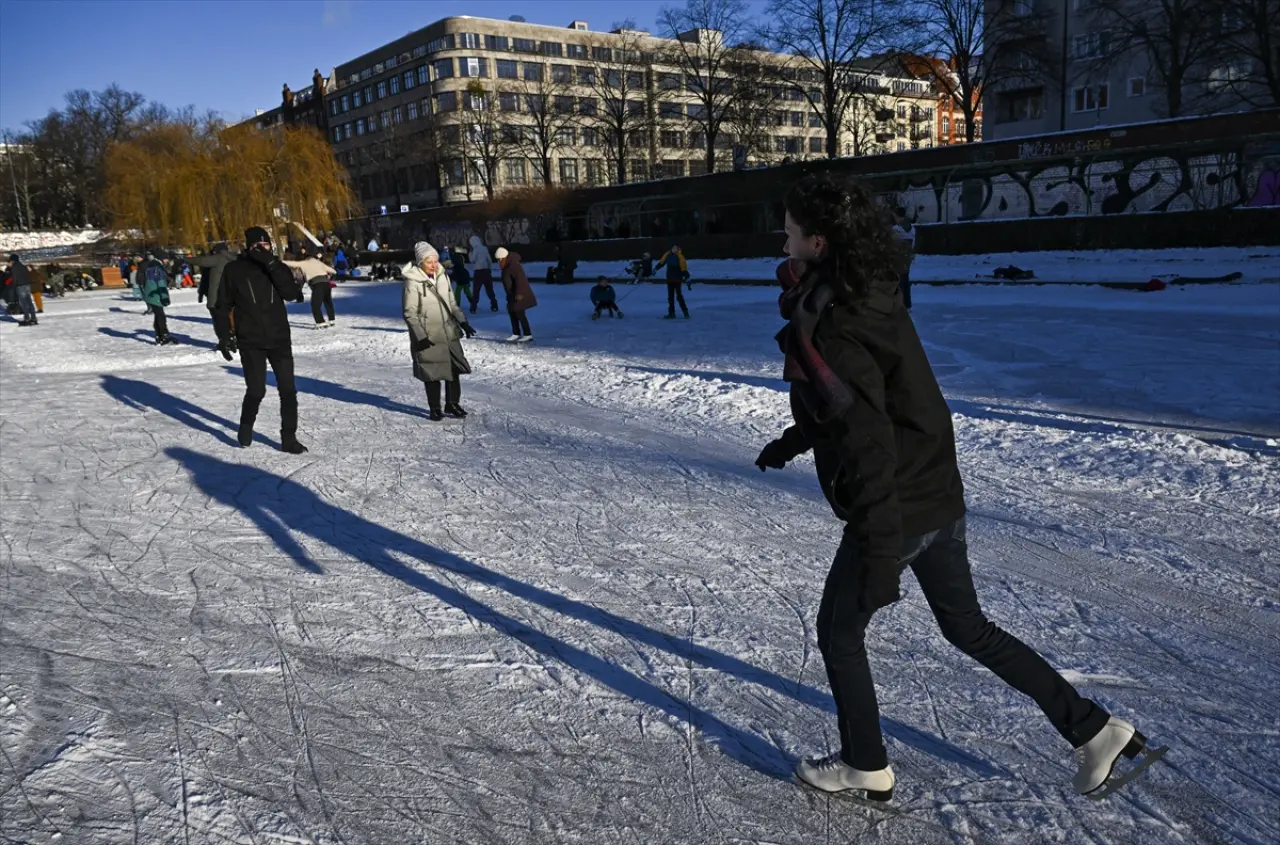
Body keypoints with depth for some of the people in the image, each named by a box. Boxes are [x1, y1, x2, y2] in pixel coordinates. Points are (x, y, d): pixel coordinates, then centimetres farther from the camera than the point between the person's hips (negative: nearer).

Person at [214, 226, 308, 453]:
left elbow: (291, 293, -14)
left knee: (288, 389, 0)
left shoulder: (277, 267, 4)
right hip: (251, 341, -2)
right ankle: (246, 428, 25)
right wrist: (224, 336, -2)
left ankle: (288, 439, 10)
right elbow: (223, 306, 4)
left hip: (279, 338, 2)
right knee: (256, 390, -4)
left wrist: (271, 263, -20)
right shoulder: (234, 270, -1)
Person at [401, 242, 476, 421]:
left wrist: (463, 322, 6)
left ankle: (452, 404, 24)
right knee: (432, 373, 3)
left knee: (454, 368, 9)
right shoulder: (413, 282, -14)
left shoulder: (442, 276, 3)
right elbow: (410, 313, -12)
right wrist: (420, 335, -19)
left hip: (449, 332, 5)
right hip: (428, 336, -5)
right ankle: (435, 408, 18)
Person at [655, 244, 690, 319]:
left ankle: (685, 312, 3)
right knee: (670, 297, 8)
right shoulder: (667, 255, -1)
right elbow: (661, 262, 15)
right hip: (669, 279, 5)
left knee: (679, 296, -6)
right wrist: (656, 268, 19)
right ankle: (671, 313, 15)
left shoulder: (680, 257, -15)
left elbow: (684, 268, -16)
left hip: (677, 279, -5)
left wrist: (687, 277, -20)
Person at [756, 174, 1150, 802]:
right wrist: (792, 440, 32)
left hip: (891, 512, -8)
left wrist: (879, 556, -24)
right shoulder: (873, 298, 5)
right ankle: (1093, 729, 27)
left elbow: (866, 444, -27)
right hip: (941, 499, 9)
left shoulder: (824, 330, -23)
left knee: (839, 634, 14)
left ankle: (865, 767, 31)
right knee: (968, 627, 23)